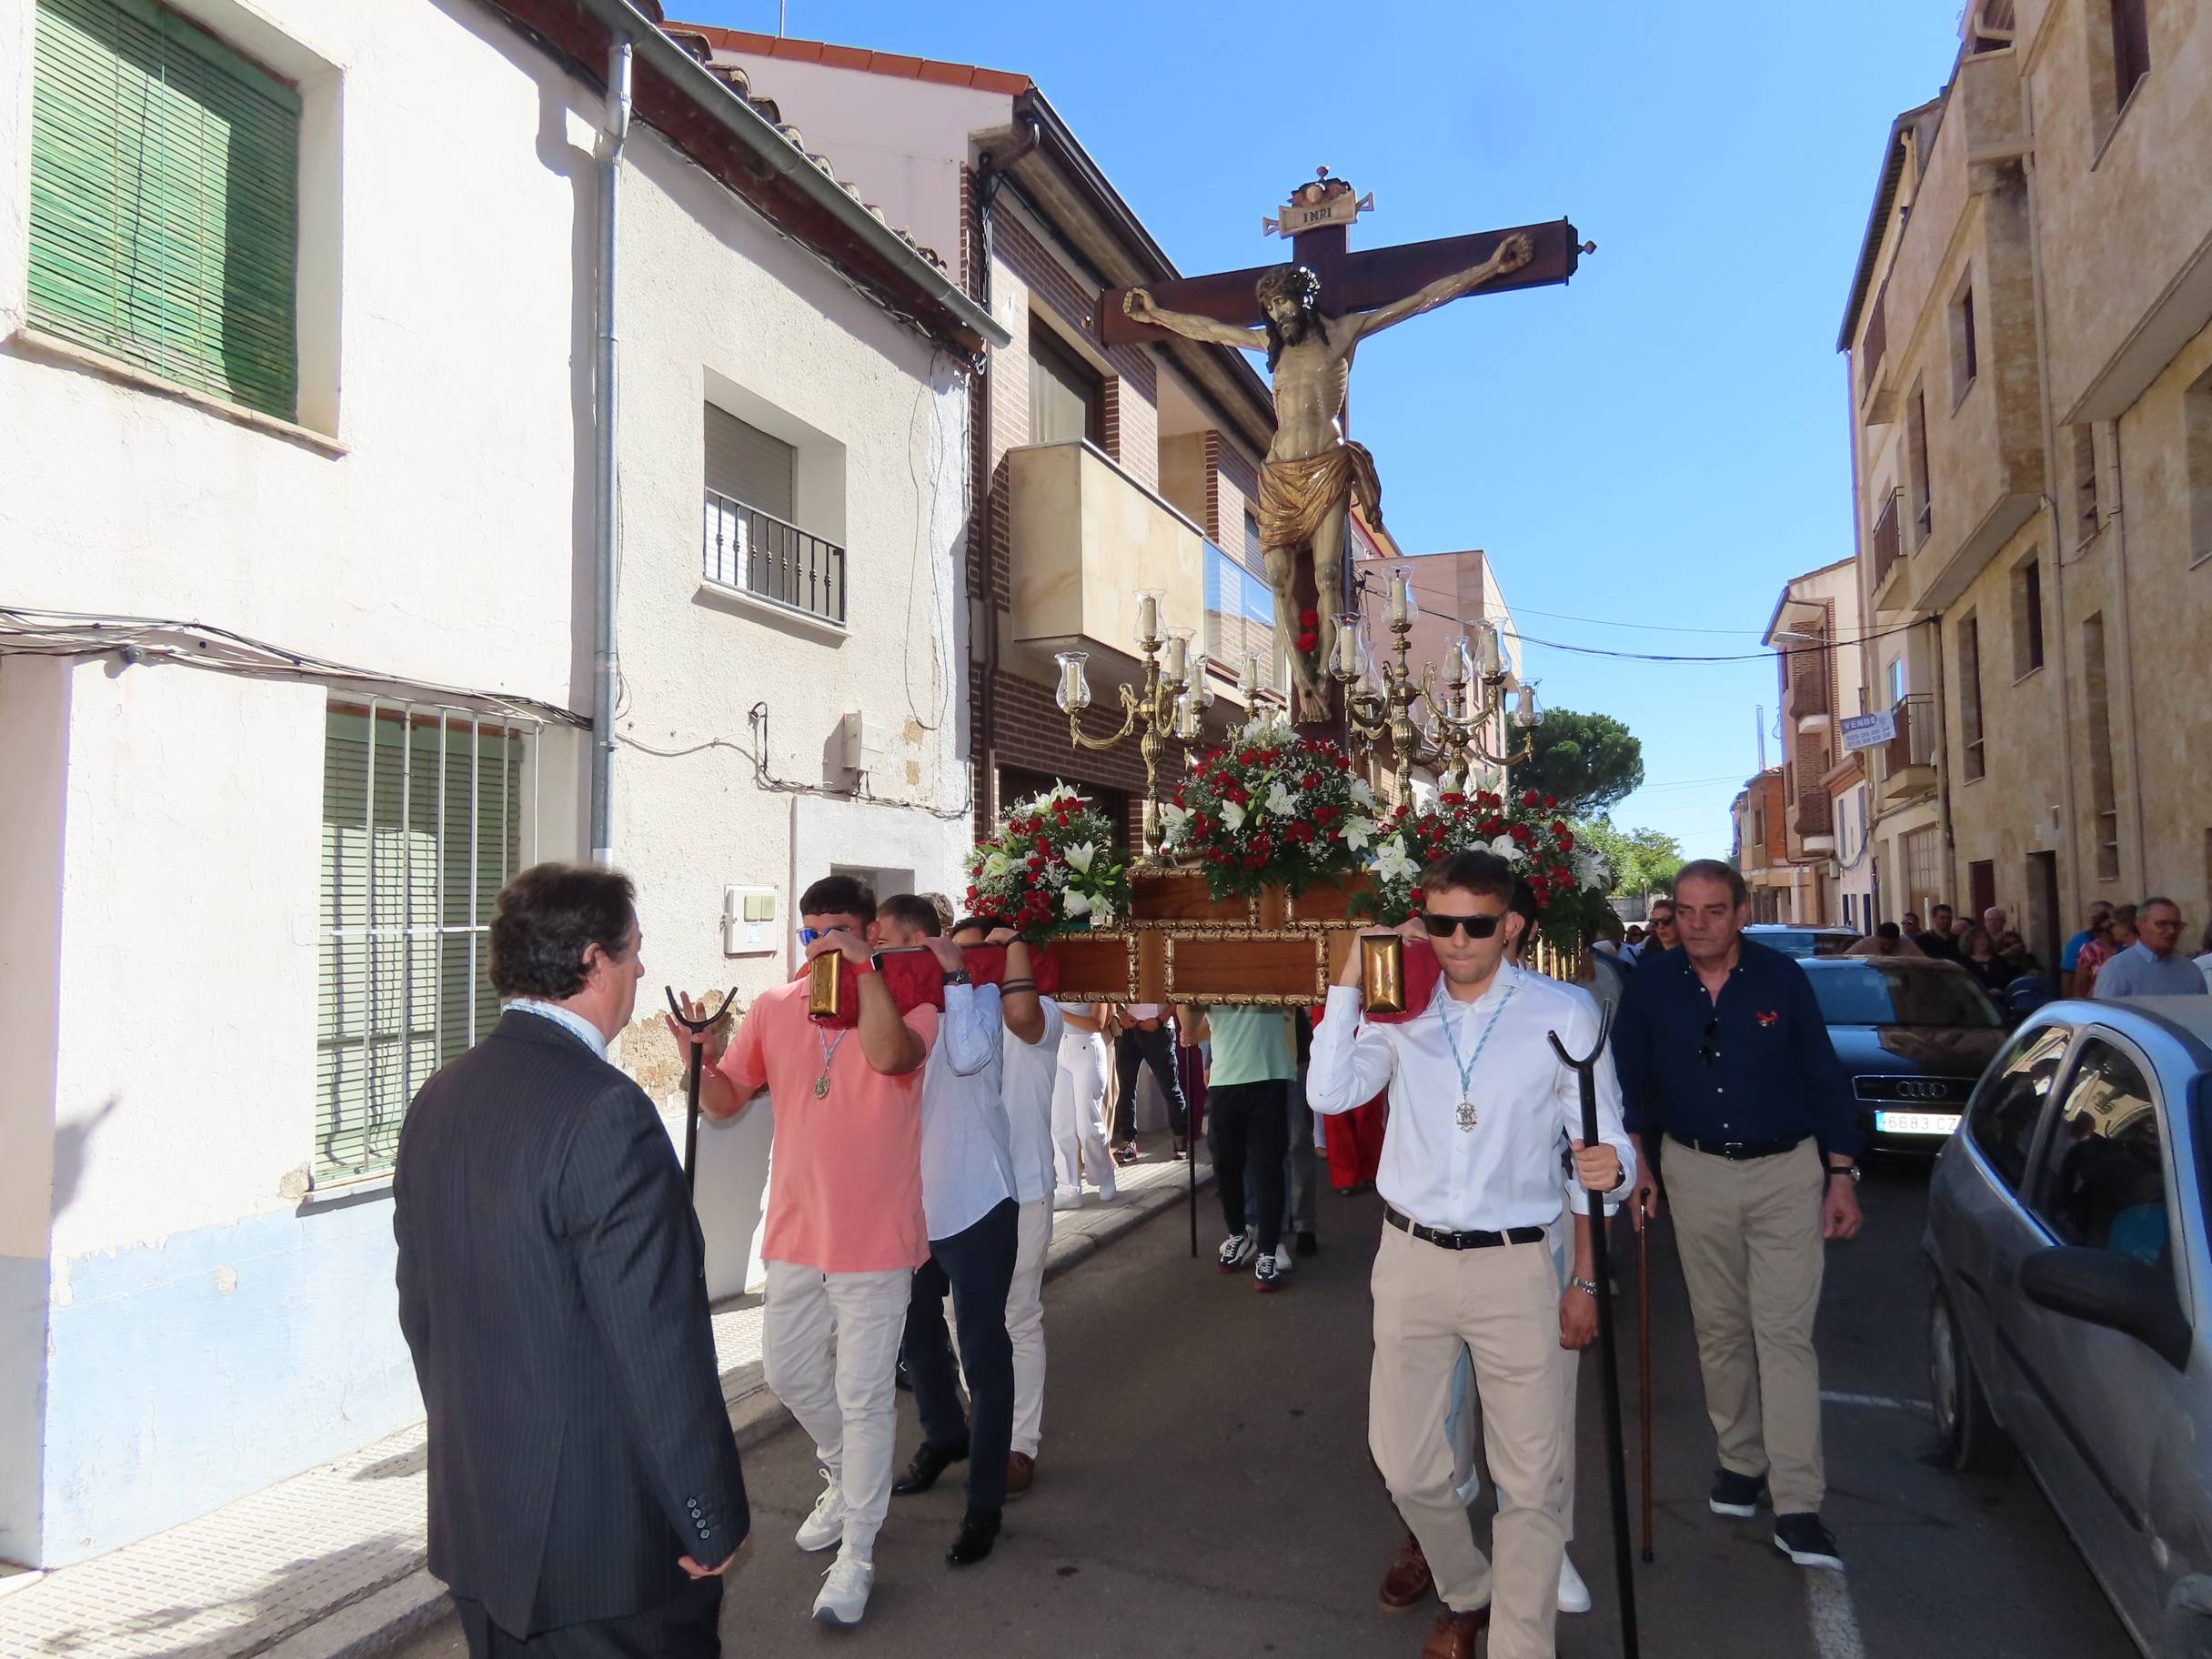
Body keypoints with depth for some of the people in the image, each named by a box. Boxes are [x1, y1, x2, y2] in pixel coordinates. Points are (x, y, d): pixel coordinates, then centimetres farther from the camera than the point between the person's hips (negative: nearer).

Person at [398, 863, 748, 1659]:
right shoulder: (606, 1111, -25)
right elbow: (659, 1345, -23)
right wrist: (715, 1521, -12)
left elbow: (419, 1309, 11)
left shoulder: (437, 1101, 1)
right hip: (603, 1538, -8)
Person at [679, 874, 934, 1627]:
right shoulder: (773, 1008, 2)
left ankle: (857, 1552, 21)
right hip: (796, 1231, 5)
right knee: (789, 1374, 20)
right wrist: (701, 1057, -13)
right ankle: (846, 1476, 48)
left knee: (863, 1396, 3)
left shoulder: (908, 1006, -11)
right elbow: (725, 1101, 6)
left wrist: (864, 969, -34)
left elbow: (887, 1055, -34)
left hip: (875, 1239, -5)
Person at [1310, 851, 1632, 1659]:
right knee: (1406, 1464, 14)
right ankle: (1467, 1593, 43)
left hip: (1512, 1266, -2)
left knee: (1529, 1479, 5)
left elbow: (1606, 1134, -4)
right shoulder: (1401, 1009, 1)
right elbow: (1329, 1093, -10)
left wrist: (1610, 1166, -27)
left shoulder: (1565, 1013, -5)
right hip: (1411, 1259, 3)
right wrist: (1349, 984, -13)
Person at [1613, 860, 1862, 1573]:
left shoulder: (1781, 978, -8)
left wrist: (1842, 1175, -4)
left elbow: (1826, 1081, -2)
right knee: (1719, 1329, 12)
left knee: (1784, 1332, -4)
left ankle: (1798, 1505, -1)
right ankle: (1741, 1460, 29)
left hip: (1787, 1173, -2)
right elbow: (1633, 1083, 5)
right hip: (1697, 1173, 2)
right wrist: (1636, 1164, -1)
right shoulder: (1651, 986, -5)